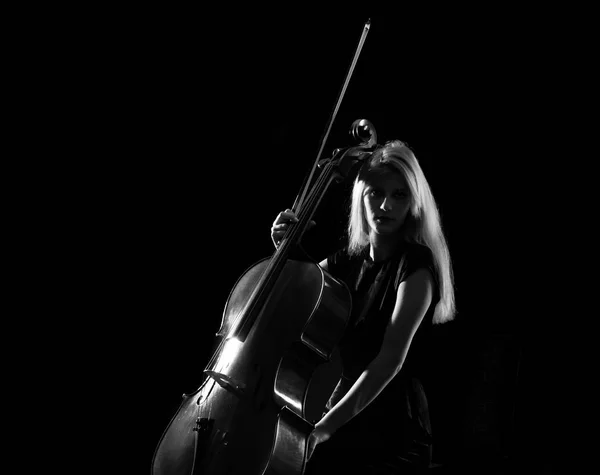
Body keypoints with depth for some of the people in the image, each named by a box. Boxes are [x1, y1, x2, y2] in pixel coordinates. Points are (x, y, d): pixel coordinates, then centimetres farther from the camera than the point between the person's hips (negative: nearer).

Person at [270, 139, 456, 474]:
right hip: (339, 416, 5)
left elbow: (392, 358, -21)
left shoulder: (415, 265, -10)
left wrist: (327, 424, -28)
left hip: (392, 427, -5)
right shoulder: (346, 262, 8)